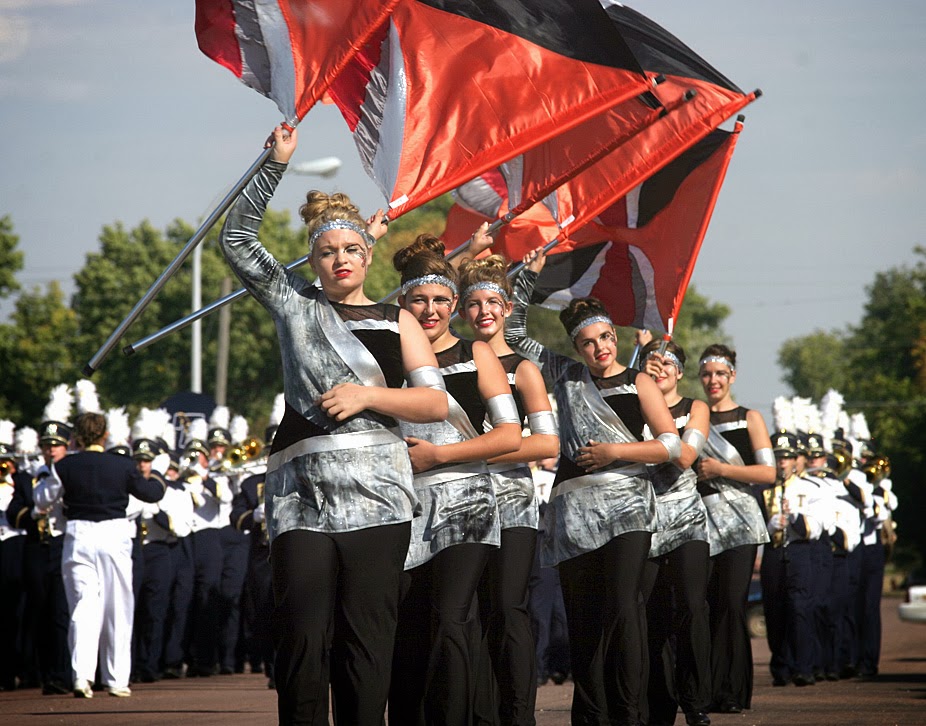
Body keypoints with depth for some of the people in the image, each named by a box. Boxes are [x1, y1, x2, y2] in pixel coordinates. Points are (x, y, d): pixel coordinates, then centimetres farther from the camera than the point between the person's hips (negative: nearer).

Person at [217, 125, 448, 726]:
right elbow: (238, 238, 10)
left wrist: (368, 394, -8)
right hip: (301, 494, 0)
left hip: (375, 493, 0)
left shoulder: (396, 322, 15)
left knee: (366, 642, -4)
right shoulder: (295, 304, 16)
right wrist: (275, 165, 3)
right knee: (302, 641, -8)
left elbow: (435, 403, 7)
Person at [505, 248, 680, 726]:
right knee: (582, 614, 2)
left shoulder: (638, 382, 6)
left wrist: (615, 452, -7)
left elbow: (671, 444, 2)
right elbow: (515, 333, 18)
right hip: (573, 507, 3)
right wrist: (529, 277, 10)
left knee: (622, 606, -15)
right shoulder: (567, 376, 14)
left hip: (625, 504, -3)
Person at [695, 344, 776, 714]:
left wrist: (720, 469, -11)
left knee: (731, 606, -8)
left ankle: (733, 693, -5)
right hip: (701, 521, 3)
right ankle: (707, 691, 1)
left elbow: (769, 473, -4)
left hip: (737, 520, -3)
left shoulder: (749, 419, 5)